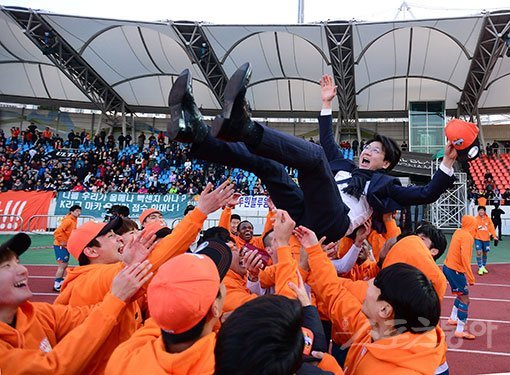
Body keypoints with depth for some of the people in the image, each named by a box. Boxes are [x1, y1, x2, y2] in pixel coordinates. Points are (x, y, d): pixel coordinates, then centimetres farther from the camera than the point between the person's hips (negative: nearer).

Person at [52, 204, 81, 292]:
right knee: (62, 264, -8)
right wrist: (61, 242, -21)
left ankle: (60, 282, 28)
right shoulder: (68, 220, -20)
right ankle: (56, 285, -1)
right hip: (60, 246, -9)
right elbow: (57, 232, -26)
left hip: (66, 246, 9)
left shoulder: (74, 220, 8)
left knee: (65, 265, 16)